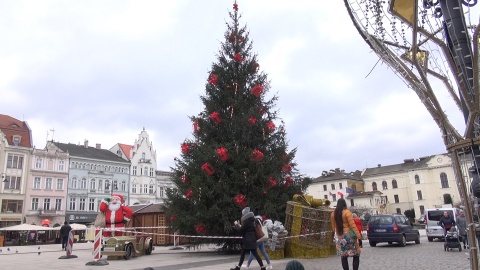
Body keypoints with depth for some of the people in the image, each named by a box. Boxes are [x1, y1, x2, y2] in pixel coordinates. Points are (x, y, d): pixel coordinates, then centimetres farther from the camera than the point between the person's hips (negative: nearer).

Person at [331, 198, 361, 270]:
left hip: (338, 236, 5)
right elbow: (352, 225, -16)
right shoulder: (347, 212, -12)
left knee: (343, 256, 11)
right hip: (348, 235, -5)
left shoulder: (333, 213, 4)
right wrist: (358, 235, -13)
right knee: (356, 255, 5)